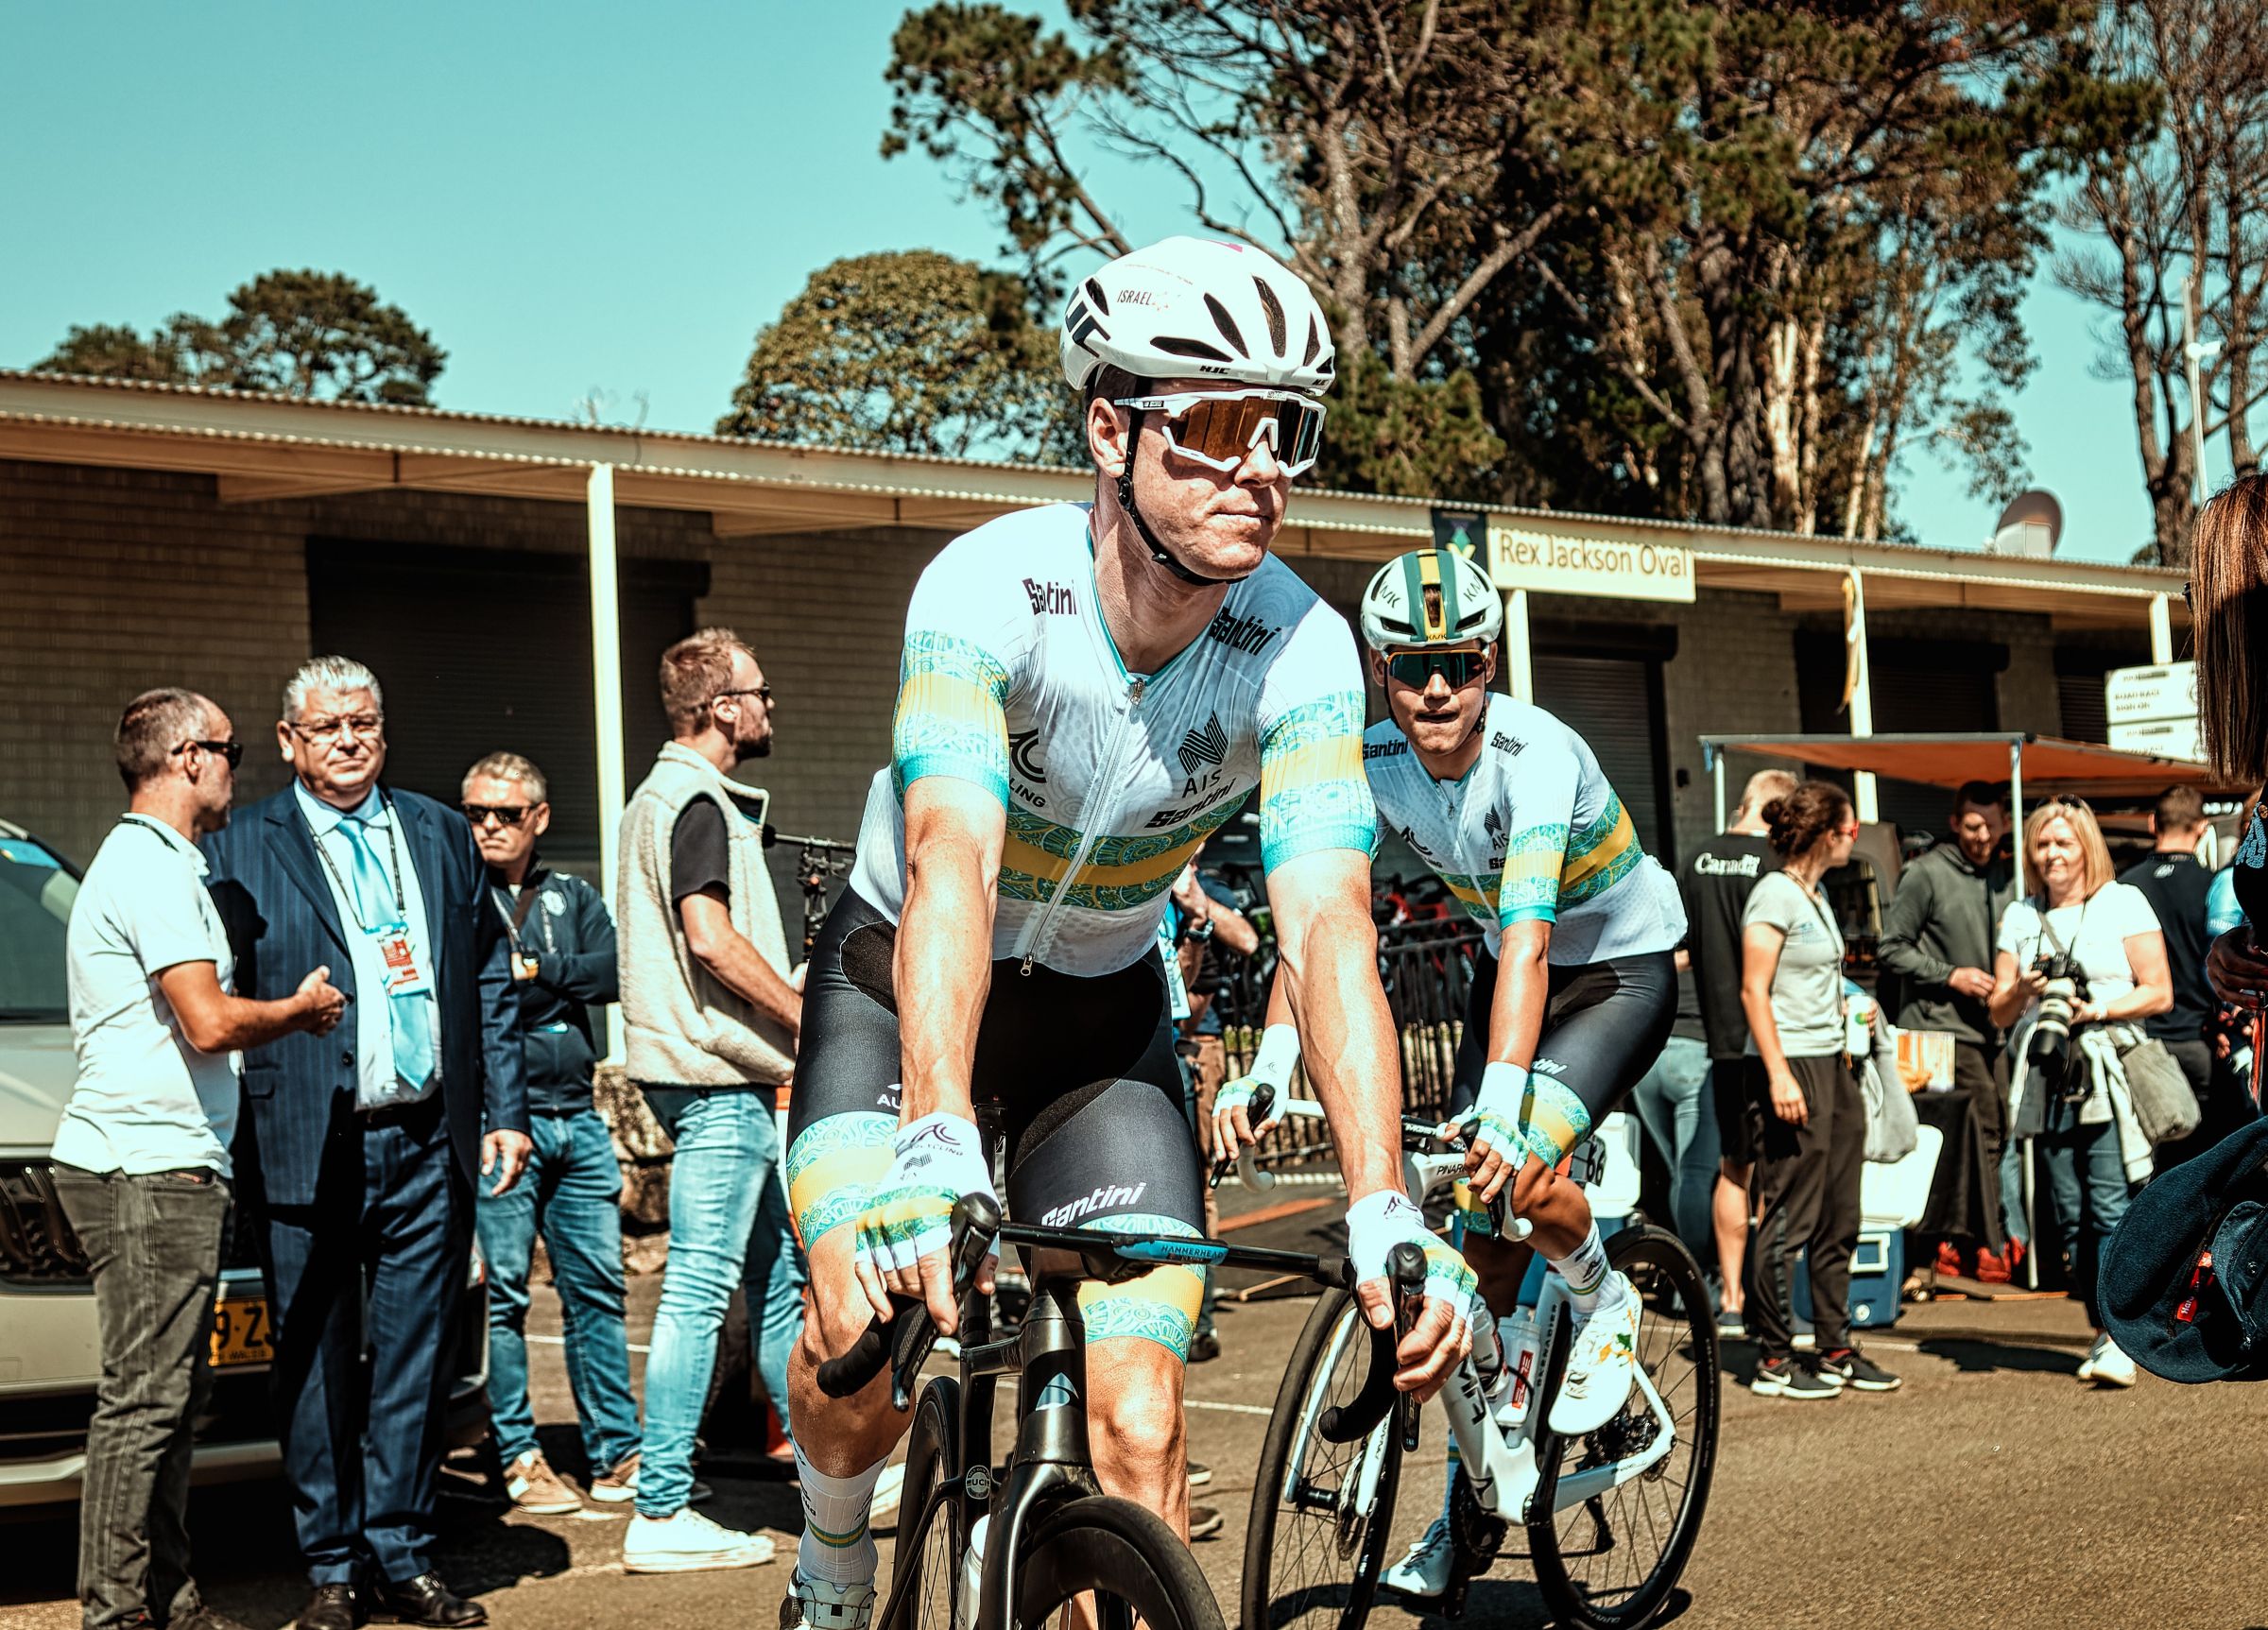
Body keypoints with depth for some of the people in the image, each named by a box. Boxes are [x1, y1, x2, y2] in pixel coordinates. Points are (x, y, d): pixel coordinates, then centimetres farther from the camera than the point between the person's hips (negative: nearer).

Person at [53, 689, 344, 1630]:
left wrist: (288, 1009, 16)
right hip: (148, 1170, -11)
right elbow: (210, 1023, -21)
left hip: (167, 1170, 11)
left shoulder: (157, 863, 21)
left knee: (172, 1393, 12)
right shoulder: (151, 866, -12)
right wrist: (303, 1008, -4)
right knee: (144, 1398, -8)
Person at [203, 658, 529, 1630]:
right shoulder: (240, 849, 2)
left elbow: (490, 983, 15)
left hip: (429, 1147, 3)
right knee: (317, 1369, 3)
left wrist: (505, 1112, 10)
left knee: (416, 1360, 7)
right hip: (309, 1151, -3)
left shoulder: (443, 837, 14)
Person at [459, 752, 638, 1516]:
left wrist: (534, 971, -9)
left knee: (597, 1288, 5)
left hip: (577, 1118, 4)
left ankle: (616, 1454, 10)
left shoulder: (574, 897, 17)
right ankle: (519, 1458, 6)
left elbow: (613, 971, 0)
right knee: (503, 1294, -2)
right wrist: (563, 983, -9)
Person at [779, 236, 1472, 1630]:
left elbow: (1329, 926, -29)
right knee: (866, 1338, -19)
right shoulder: (990, 586, -29)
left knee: (1140, 1427, -13)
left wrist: (1386, 1211, -42)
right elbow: (952, 869, -42)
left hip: (1105, 1010, 2)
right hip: (906, 982, -1)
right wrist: (936, 1145, -57)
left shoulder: (1302, 649, -22)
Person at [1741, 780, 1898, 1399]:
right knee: (1788, 1218, -6)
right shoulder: (1775, 894, -11)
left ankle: (1835, 1349, 18)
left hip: (1833, 1065, 9)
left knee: (1838, 1219, 11)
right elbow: (1754, 989, -16)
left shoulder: (1818, 894, 17)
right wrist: (1778, 1073, -21)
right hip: (1793, 1067, -9)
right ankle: (1774, 1359, 0)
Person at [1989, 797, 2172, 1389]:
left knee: (2110, 1207, -13)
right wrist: (2022, 992, -6)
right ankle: (2102, 1327, 11)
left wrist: (2097, 1010, -14)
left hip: (2110, 1078, -4)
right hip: (2046, 1080, 4)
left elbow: (2159, 992, -1)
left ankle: (2118, 1339, -15)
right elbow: (1999, 1012, 16)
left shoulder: (2123, 902, 4)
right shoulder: (2021, 916, 16)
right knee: (2070, 1216, 3)